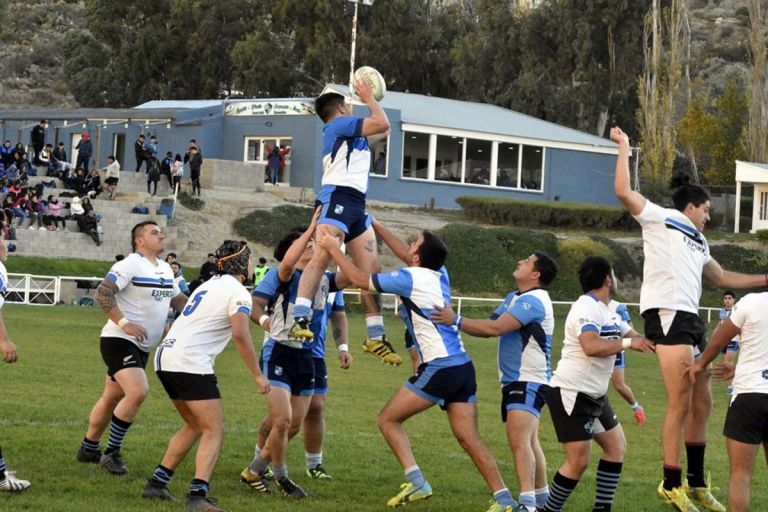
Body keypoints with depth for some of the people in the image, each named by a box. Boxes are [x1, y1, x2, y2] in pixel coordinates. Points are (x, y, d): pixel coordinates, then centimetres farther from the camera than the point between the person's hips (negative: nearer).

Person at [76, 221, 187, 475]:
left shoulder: (166, 269, 13)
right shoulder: (130, 265, -15)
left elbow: (178, 299, 26)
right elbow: (102, 293, -21)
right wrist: (123, 323, -25)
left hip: (141, 346, 9)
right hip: (119, 341, -9)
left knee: (112, 397, 15)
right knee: (138, 391, -23)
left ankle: (88, 449, 28)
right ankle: (112, 452, -13)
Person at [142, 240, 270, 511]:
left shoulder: (210, 285, 22)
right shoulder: (237, 291, -6)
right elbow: (240, 334, -16)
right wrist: (258, 375, -11)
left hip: (166, 357, 9)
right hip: (190, 363, -9)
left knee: (195, 426, 21)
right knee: (215, 430, -5)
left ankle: (157, 483, 18)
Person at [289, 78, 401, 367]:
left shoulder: (347, 134, 31)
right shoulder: (340, 124, 4)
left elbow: (381, 131, 47)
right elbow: (382, 124, -5)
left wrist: (371, 99, 47)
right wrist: (368, 98, 9)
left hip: (356, 206, 10)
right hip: (338, 198, -10)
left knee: (371, 269, 4)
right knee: (323, 256, -27)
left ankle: (376, 337, 7)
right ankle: (300, 319, -41)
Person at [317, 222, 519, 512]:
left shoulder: (410, 278, -8)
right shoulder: (439, 274, 12)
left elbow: (359, 279, 0)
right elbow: (406, 255, 33)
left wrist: (333, 249, 12)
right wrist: (376, 227, 36)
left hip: (440, 368, -8)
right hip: (463, 366, 8)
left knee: (388, 419, 3)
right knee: (469, 439, 5)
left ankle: (416, 482, -9)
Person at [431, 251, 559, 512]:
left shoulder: (533, 301, -17)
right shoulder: (514, 298, 16)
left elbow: (495, 327, -24)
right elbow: (490, 327, 14)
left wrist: (456, 320, -19)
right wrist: (455, 323, 4)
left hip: (529, 382, -11)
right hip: (513, 380, 11)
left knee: (519, 440, -23)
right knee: (528, 442, 19)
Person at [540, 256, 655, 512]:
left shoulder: (608, 313, 14)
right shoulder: (587, 308, -17)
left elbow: (637, 338, 11)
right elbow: (591, 346, -32)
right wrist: (628, 342, -26)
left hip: (594, 395, 10)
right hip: (570, 394, -10)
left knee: (616, 446, 11)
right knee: (579, 461, -10)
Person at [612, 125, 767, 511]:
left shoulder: (698, 241, 29)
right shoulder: (659, 218, 4)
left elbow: (722, 278, 37)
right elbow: (623, 192, -10)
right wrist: (624, 146, -6)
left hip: (690, 318, 9)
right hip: (666, 314, -9)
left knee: (701, 403, 11)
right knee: (680, 403, -14)